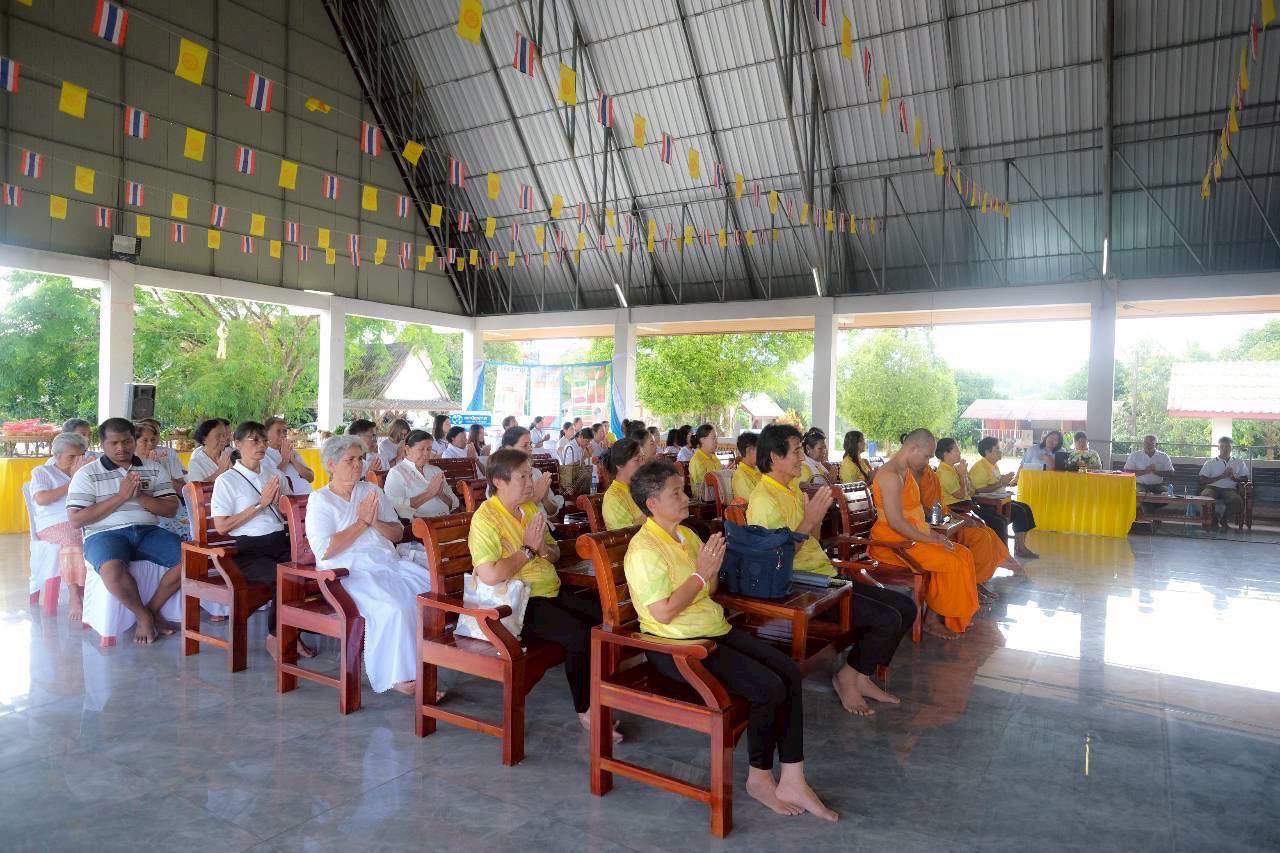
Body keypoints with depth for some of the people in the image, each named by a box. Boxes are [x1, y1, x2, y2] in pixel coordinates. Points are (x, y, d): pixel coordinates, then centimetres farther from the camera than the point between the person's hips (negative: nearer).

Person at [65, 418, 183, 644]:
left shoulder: (154, 469, 13)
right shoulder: (87, 474, 4)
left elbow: (171, 509, 7)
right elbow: (76, 520, -5)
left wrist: (140, 497, -10)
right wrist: (121, 496, -11)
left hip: (148, 531, 3)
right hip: (105, 534, -3)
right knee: (112, 568, -37)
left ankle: (152, 608, -2)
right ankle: (144, 615, -10)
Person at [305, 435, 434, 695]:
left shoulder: (371, 491, 18)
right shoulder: (320, 500, 3)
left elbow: (398, 533, 16)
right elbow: (324, 550, -11)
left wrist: (375, 522, -4)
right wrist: (362, 522, -8)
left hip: (390, 563, 6)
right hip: (351, 572, -5)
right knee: (394, 609, -32)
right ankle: (396, 676, -16)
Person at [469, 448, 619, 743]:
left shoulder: (530, 507, 12)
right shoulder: (485, 518, -13)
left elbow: (555, 554, 20)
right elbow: (490, 576, -26)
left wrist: (543, 547, -4)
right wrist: (528, 549, -15)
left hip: (552, 593, 8)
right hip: (518, 604, -8)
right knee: (579, 635, -26)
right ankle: (586, 710, -6)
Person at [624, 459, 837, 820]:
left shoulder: (686, 535, 11)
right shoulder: (644, 550, -16)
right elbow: (663, 613, -23)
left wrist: (713, 567, -1)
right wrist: (700, 573, -16)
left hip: (715, 630, 9)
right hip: (677, 645, -9)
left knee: (790, 673, -6)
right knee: (769, 688, -19)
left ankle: (792, 781, -1)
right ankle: (760, 778, 5)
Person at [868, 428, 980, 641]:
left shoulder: (905, 472, 12)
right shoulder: (891, 475, -21)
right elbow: (896, 522, -26)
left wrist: (931, 532, 6)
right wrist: (930, 539, -19)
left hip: (910, 536, 10)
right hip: (892, 541, -10)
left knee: (963, 554, 2)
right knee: (951, 562, -19)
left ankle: (958, 616, 8)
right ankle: (933, 619, -3)